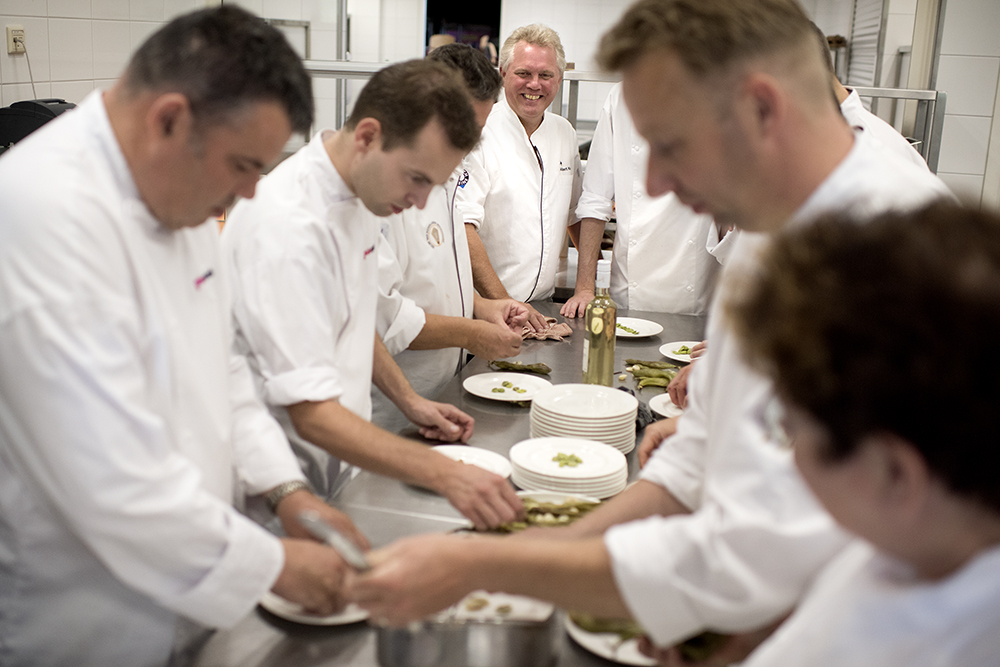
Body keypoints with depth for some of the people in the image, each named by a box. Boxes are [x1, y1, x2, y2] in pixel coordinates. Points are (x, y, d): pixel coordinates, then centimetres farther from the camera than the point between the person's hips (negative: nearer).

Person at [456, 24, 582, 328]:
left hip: (543, 305, 5)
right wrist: (502, 302, -23)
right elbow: (462, 227, -17)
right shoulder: (478, 134, -9)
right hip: (481, 306, -5)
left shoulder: (564, 133, 12)